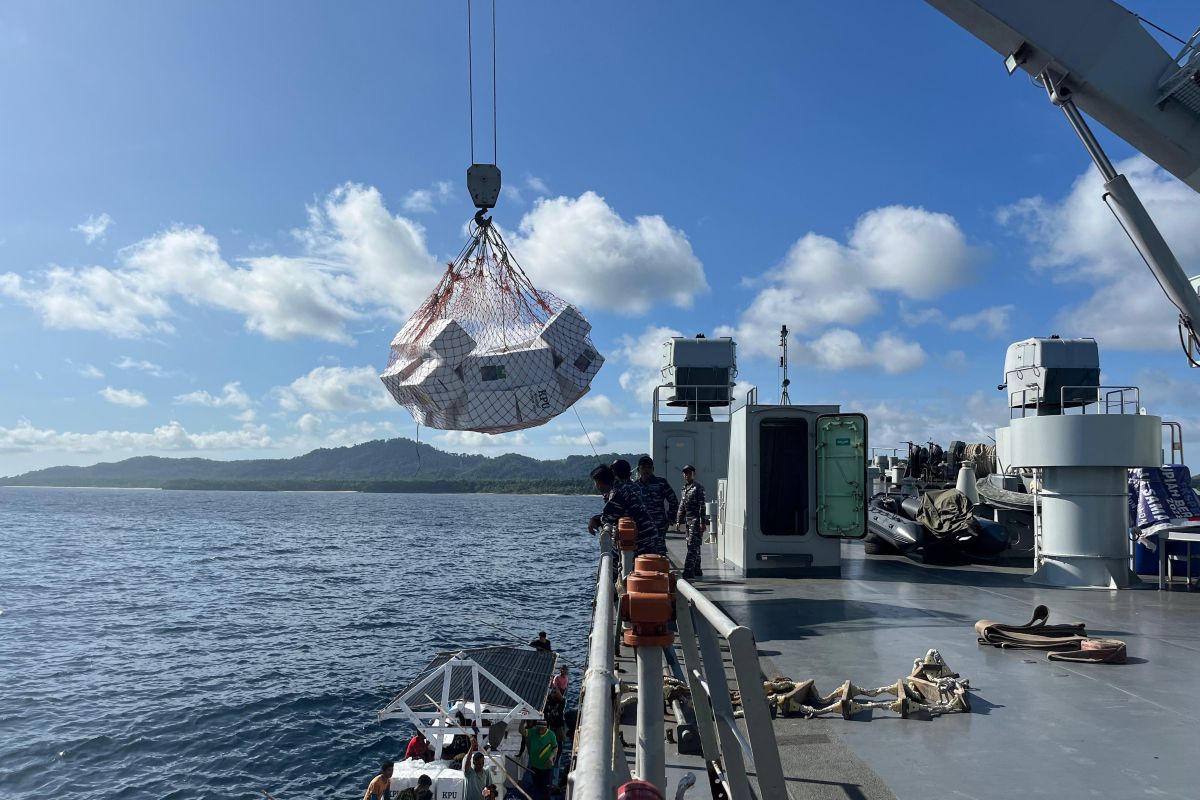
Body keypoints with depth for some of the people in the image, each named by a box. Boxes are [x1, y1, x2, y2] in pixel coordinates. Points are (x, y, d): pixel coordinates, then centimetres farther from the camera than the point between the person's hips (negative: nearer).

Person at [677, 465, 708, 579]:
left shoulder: (698, 488, -7)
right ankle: (697, 571, 20)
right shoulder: (685, 488, 16)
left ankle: (688, 571, -18)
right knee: (693, 546, 12)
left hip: (696, 520, -8)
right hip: (688, 521, 8)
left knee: (692, 546, -12)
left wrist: (703, 522, -18)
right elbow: (682, 506, 21)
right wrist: (679, 520, 16)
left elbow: (702, 506, -13)